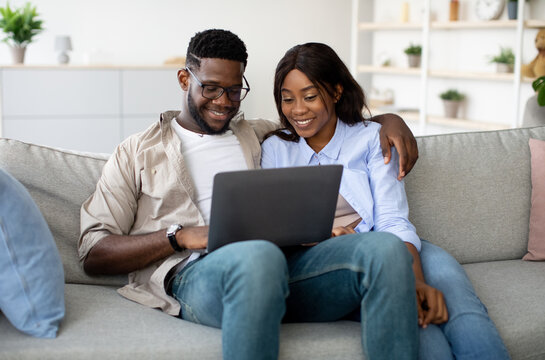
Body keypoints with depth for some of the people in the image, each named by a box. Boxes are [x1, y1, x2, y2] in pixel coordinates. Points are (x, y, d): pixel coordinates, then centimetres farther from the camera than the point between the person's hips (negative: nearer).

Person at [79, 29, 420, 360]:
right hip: (193, 272, -4)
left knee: (386, 248, -25)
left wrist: (388, 120, 18)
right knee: (259, 255, -41)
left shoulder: (258, 136, 30)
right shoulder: (137, 152, 18)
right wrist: (181, 236, -8)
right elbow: (94, 253, 8)